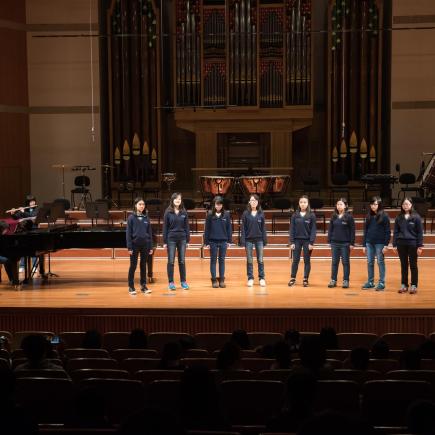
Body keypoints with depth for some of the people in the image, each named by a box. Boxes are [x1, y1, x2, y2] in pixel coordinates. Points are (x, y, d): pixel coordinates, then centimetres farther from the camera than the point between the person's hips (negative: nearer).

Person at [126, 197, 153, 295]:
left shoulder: (146, 218, 5)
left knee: (143, 265, 8)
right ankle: (131, 287, 9)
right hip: (135, 244, -3)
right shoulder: (131, 218, -4)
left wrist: (151, 247, 4)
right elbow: (128, 233, -5)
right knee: (133, 266, 2)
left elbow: (150, 233, 8)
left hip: (145, 245, 3)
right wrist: (129, 247, -11)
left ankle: (143, 285, 15)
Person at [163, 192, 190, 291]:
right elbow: (165, 227, -1)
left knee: (182, 261, 7)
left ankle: (183, 281, 14)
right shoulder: (168, 212, -2)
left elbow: (186, 227, 7)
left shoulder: (184, 212, 4)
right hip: (171, 239, -2)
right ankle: (171, 282, 7)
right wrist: (164, 241, -4)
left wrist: (188, 240, 3)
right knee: (171, 261, 2)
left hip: (182, 239, 2)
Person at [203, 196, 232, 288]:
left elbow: (229, 228, 4)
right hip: (213, 241, -1)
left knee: (222, 260, 7)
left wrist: (229, 240, 1)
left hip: (223, 241, 1)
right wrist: (206, 242, -3)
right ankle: (214, 280, 10)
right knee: (213, 260, 5)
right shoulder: (210, 214, -3)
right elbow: (207, 228, -1)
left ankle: (222, 280, 13)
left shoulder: (226, 214, 0)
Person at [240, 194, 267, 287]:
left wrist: (265, 240, 1)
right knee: (249, 260, 5)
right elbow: (243, 228, -1)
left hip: (259, 240, 1)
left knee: (260, 260, 4)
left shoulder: (261, 214, 3)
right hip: (249, 240, -1)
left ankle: (262, 278, 9)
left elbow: (263, 228, 4)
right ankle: (250, 278, 11)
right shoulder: (246, 214, 0)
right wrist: (243, 241, -6)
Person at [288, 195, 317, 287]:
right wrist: (291, 242, -3)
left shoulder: (311, 215, -2)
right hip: (297, 240, 1)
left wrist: (311, 243, -10)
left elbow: (313, 230, -4)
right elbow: (291, 229, 3)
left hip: (307, 241, -1)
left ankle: (305, 280, 12)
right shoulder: (295, 215, 3)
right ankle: (293, 279, 12)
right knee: (295, 260, 4)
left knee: (307, 261, 5)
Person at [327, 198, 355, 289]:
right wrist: (329, 240, 4)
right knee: (334, 262, 8)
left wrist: (352, 243, -8)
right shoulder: (334, 217, 6)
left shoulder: (349, 217, -5)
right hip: (335, 243, 4)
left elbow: (352, 231, -5)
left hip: (345, 243, -4)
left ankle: (346, 281, 9)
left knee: (345, 262, 4)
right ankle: (333, 280, 13)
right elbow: (330, 229, 10)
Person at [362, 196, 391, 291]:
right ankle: (370, 282, 16)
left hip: (380, 243, -5)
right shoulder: (369, 216, 9)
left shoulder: (384, 216, -5)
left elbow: (388, 231, -6)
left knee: (380, 262, 1)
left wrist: (386, 245, -12)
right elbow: (365, 231, 12)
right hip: (369, 243, 5)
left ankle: (381, 283, 7)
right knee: (370, 263, 8)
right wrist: (364, 245, 9)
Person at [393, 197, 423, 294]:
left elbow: (420, 232, -3)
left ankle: (414, 285, 11)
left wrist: (420, 246, -8)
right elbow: (395, 232, 8)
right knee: (403, 265, 9)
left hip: (412, 244, -3)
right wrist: (394, 245, 2)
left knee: (413, 265, 4)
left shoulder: (416, 217, -3)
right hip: (401, 244, 3)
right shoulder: (399, 218, 5)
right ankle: (404, 285, 16)